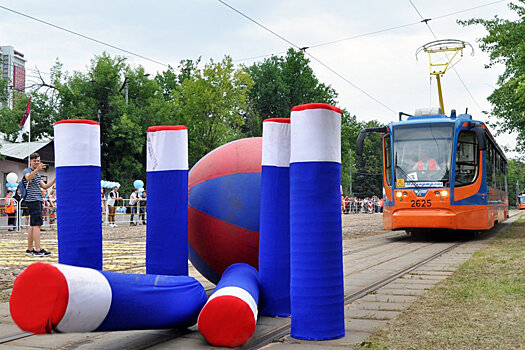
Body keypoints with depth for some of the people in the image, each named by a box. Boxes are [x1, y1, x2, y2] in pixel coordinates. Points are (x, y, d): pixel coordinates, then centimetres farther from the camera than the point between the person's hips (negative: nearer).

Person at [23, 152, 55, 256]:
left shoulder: (37, 174, 23)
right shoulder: (27, 171, -3)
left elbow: (44, 186, 23)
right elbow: (28, 178, -27)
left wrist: (54, 180, 9)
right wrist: (37, 170, -45)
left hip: (38, 200, 9)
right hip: (33, 200, -9)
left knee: (33, 225, 10)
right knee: (37, 224, -14)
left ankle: (30, 249, 14)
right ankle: (38, 250, -17)